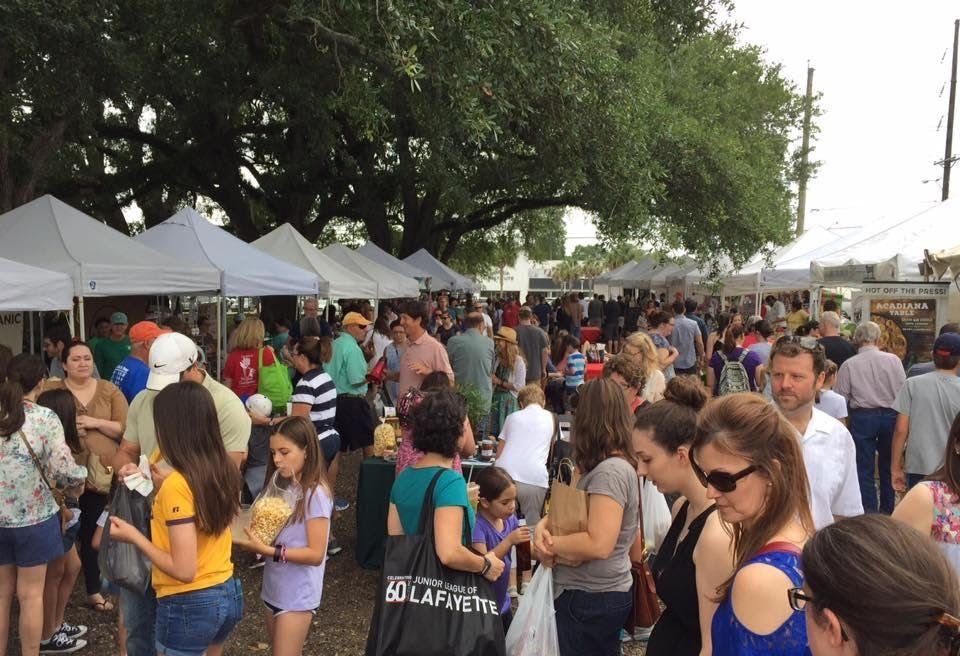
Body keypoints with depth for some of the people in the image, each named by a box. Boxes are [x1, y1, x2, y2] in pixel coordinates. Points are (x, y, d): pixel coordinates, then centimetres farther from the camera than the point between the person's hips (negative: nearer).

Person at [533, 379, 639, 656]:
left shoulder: (609, 472, -24)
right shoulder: (613, 465, 6)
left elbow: (599, 544, -31)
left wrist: (551, 543, -17)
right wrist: (544, 524, -7)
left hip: (591, 598, -9)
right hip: (600, 593, 9)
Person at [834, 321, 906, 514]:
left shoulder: (849, 365, -7)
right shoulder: (893, 360, -5)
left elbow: (840, 399, -5)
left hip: (862, 417, -2)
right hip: (891, 415, 2)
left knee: (865, 469, 6)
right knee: (888, 466, 16)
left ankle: (869, 514, 8)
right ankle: (887, 512, 26)